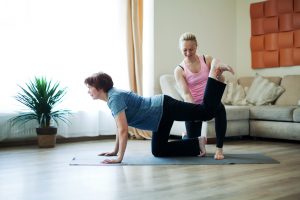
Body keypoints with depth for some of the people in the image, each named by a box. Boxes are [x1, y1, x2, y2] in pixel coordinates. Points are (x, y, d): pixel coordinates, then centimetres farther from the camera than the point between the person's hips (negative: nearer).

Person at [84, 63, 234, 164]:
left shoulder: (115, 98, -21)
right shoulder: (113, 96, 9)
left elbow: (123, 130, -28)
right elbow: (120, 127, 18)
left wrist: (119, 157, -25)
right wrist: (115, 150, 20)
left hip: (165, 109, -9)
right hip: (160, 116, 10)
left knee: (206, 111, -8)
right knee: (158, 151, 13)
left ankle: (214, 74, 10)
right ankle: (197, 143, 16)